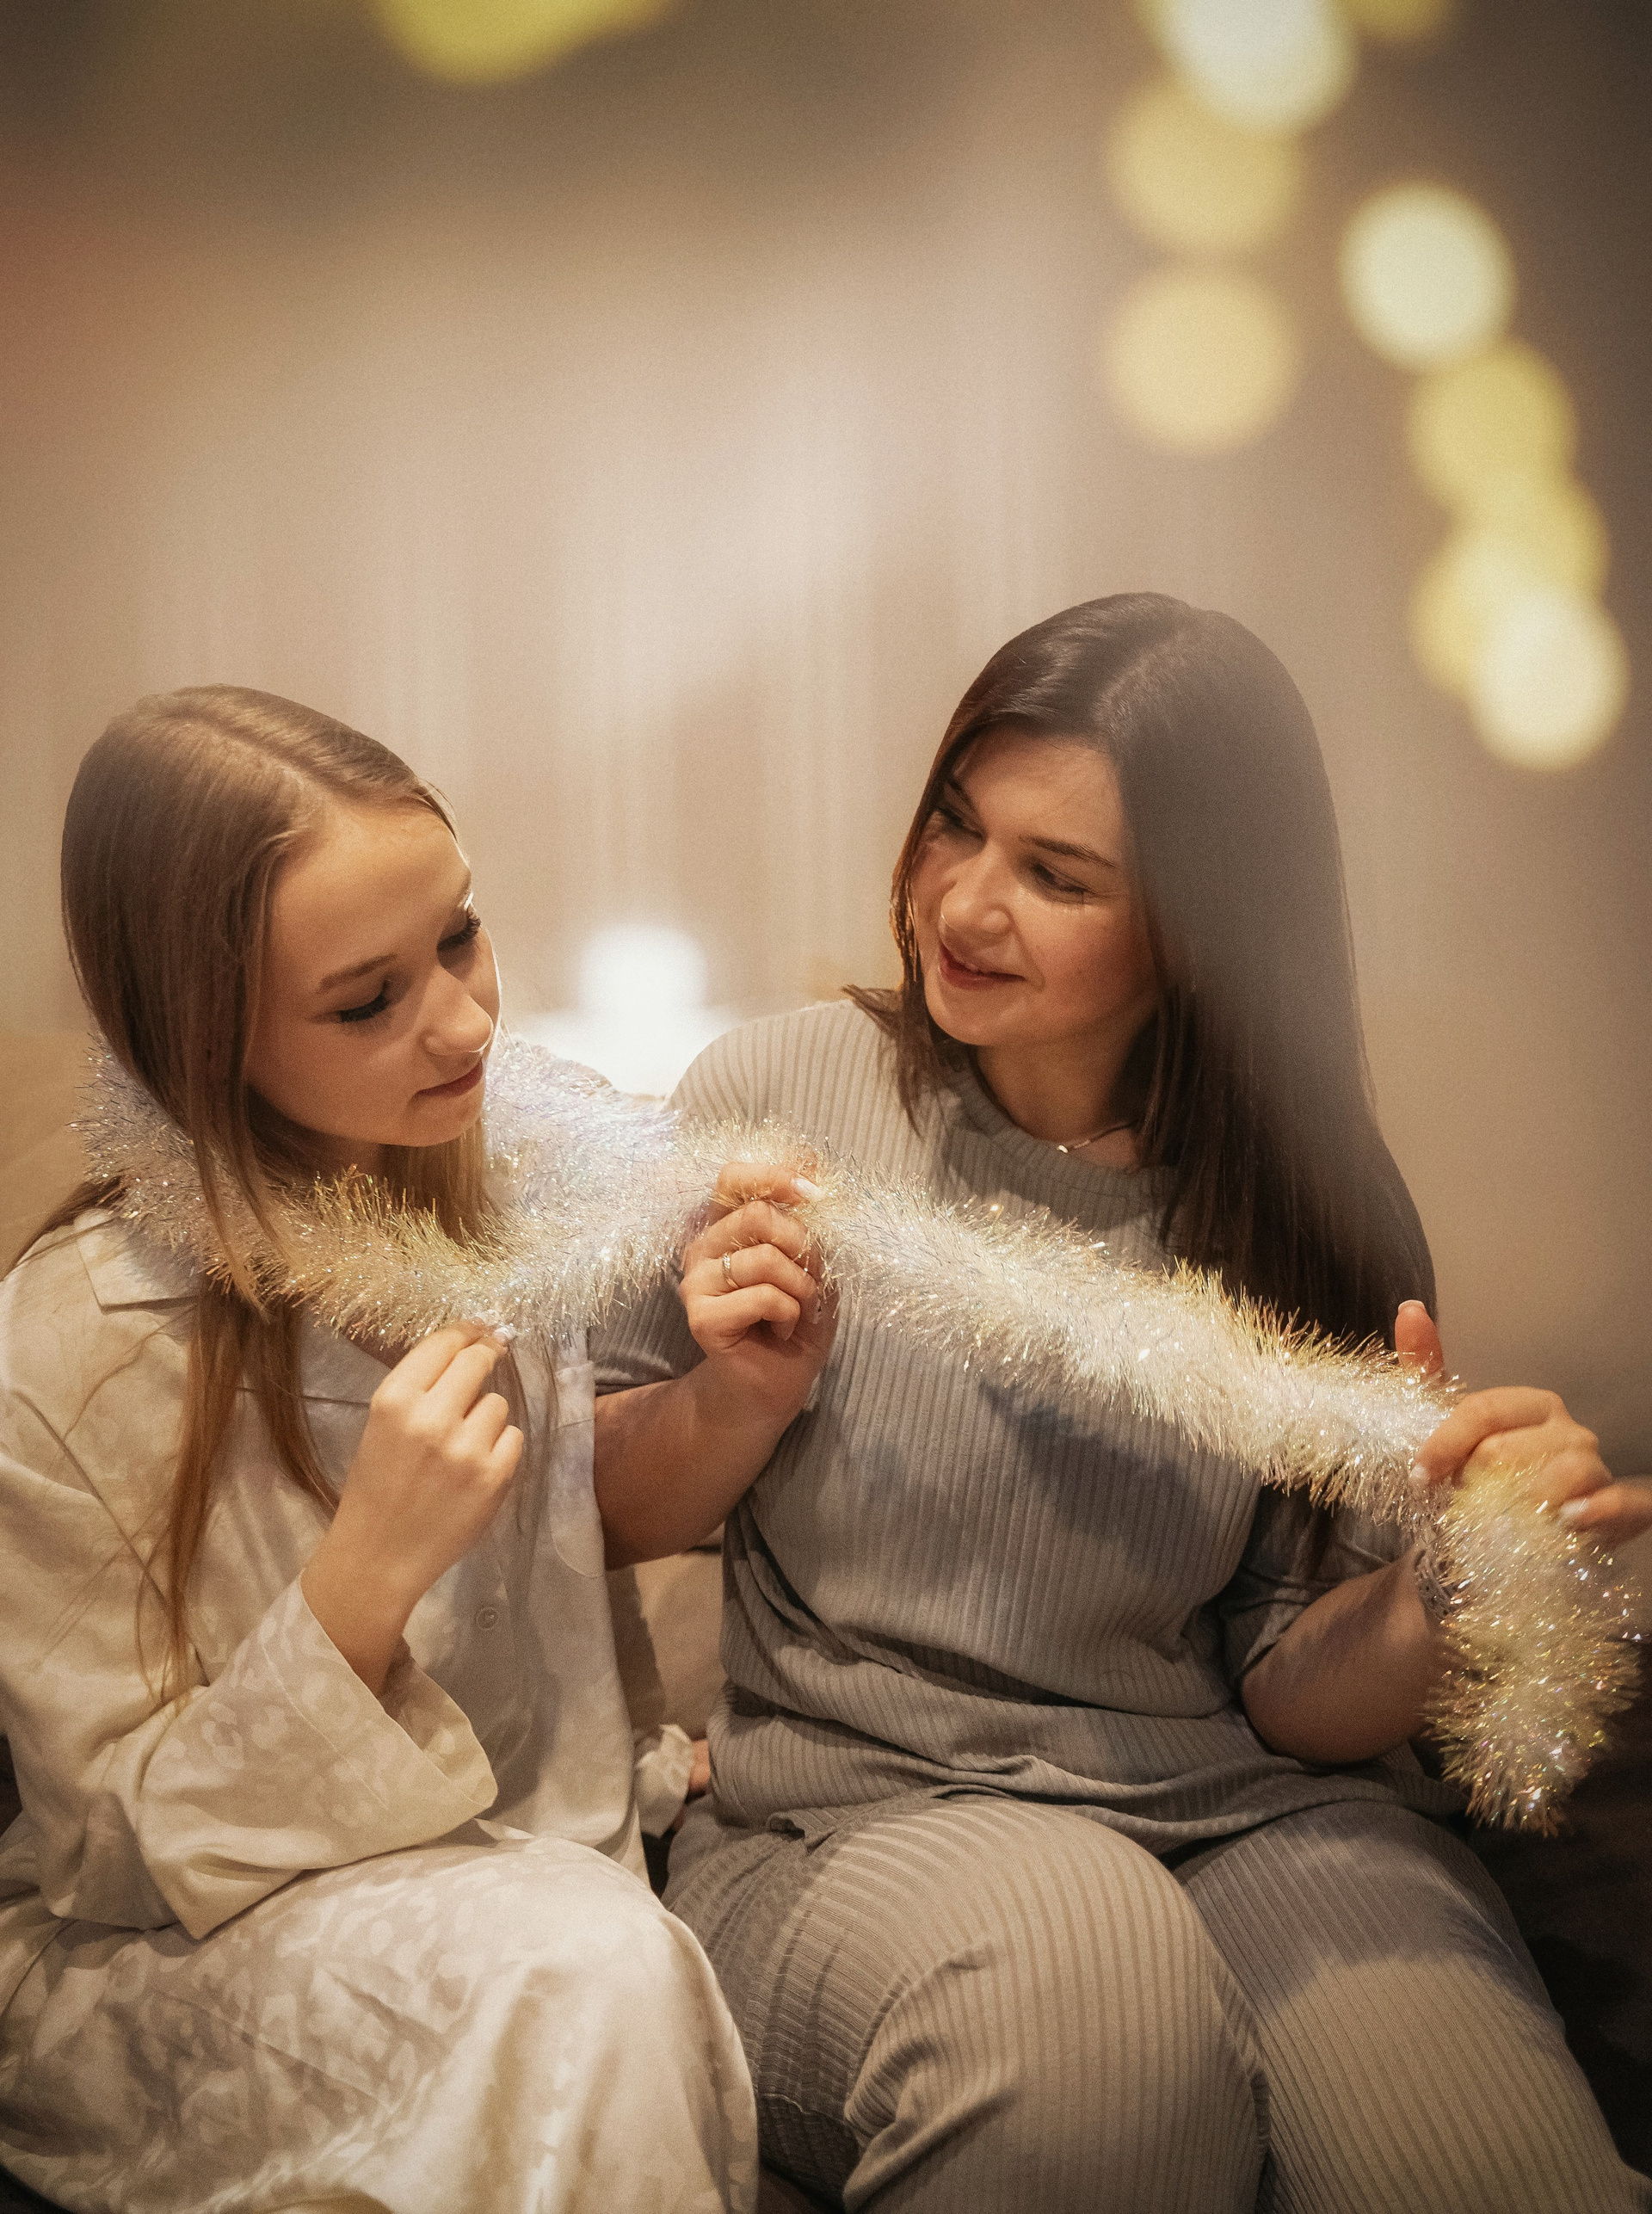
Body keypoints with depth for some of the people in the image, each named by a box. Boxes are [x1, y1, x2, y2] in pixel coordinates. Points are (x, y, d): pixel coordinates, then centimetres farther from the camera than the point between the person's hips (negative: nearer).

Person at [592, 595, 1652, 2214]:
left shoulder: (1318, 1210, -2)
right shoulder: (781, 1092, -5)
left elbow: (1296, 1700, 0)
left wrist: (1435, 1591, -20)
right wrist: (745, 1402, -14)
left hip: (1242, 1810, 1)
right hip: (853, 1805, 0)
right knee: (1074, 1960, -34)